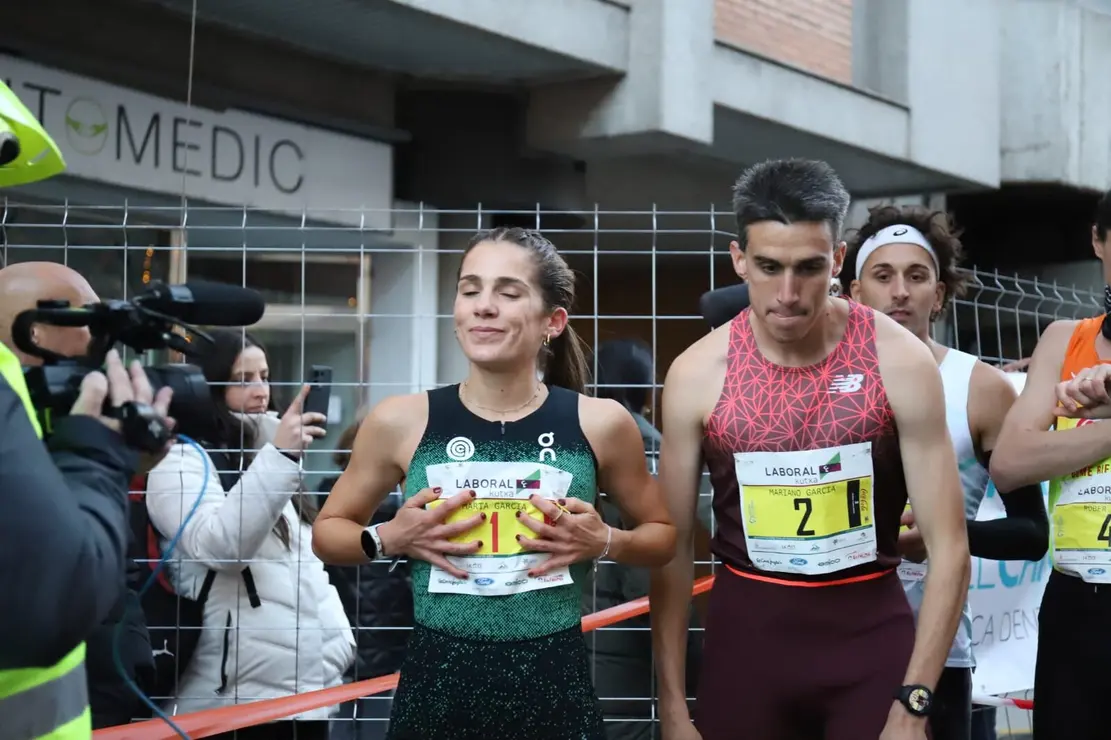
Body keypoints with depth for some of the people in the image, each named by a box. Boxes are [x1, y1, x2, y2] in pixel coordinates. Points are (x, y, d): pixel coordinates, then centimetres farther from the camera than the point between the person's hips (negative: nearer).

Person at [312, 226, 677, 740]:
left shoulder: (599, 423, -3)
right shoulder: (400, 422, -4)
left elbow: (661, 534, 12)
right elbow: (328, 530, 10)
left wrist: (605, 543, -7)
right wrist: (388, 539, -8)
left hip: (553, 684, 0)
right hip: (437, 682, 0)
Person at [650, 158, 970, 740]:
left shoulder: (900, 362, -11)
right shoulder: (697, 374, -8)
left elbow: (948, 545, -9)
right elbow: (672, 547, -1)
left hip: (870, 629, -1)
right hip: (748, 629, 1)